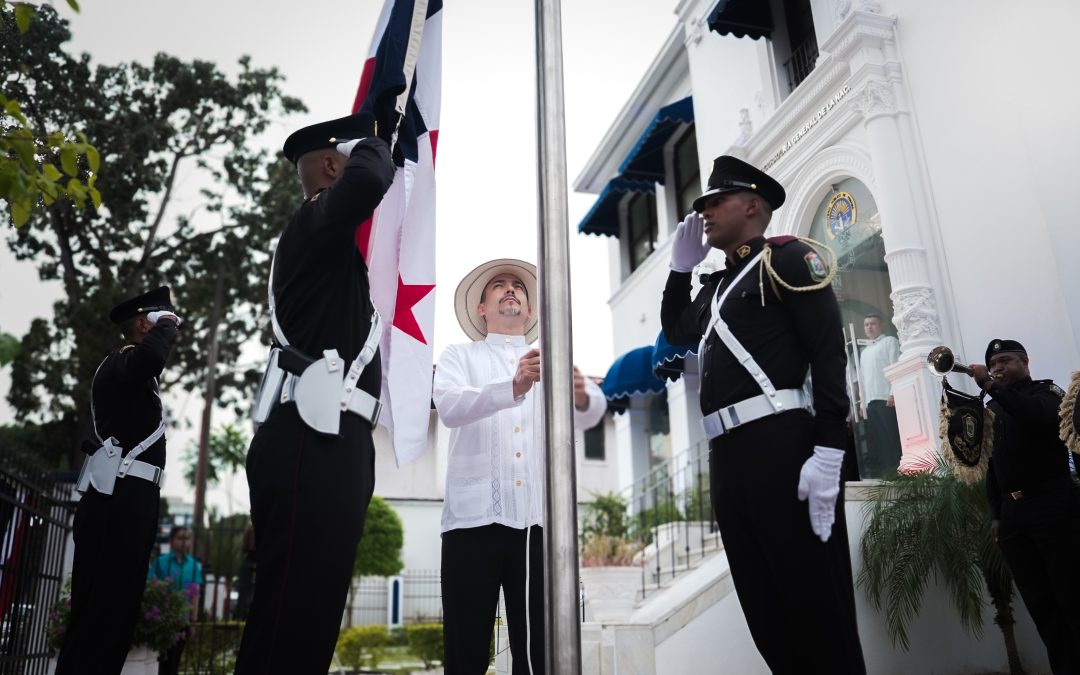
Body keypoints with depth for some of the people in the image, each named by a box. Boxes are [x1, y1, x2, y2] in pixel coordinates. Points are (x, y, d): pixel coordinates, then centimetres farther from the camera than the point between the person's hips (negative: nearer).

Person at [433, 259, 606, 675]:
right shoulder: (459, 356, 12)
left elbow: (591, 415, 0)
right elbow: (449, 407, -9)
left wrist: (581, 395, -25)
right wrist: (513, 388, -28)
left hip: (539, 520, 2)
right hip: (474, 517, -1)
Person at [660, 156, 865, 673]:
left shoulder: (787, 257, 1)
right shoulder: (715, 286, 24)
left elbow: (829, 352, -9)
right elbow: (675, 331, 38)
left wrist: (827, 452, -20)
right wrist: (680, 266, 26)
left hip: (781, 447, -8)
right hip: (727, 457, 8)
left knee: (817, 604, -3)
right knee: (764, 609, 11)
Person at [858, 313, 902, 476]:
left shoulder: (890, 341, 8)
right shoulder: (864, 352, 27)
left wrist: (893, 392, -16)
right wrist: (863, 403, 15)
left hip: (887, 398, -6)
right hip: (871, 401, 6)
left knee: (893, 438, -10)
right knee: (877, 440, 1)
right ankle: (887, 473, 1)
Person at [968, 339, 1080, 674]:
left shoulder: (1046, 391, 4)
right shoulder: (992, 409, 18)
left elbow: (1040, 416, -22)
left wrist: (991, 386, -26)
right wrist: (996, 513, 11)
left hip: (1052, 503, -5)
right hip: (1012, 513, 5)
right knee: (1041, 606, 5)